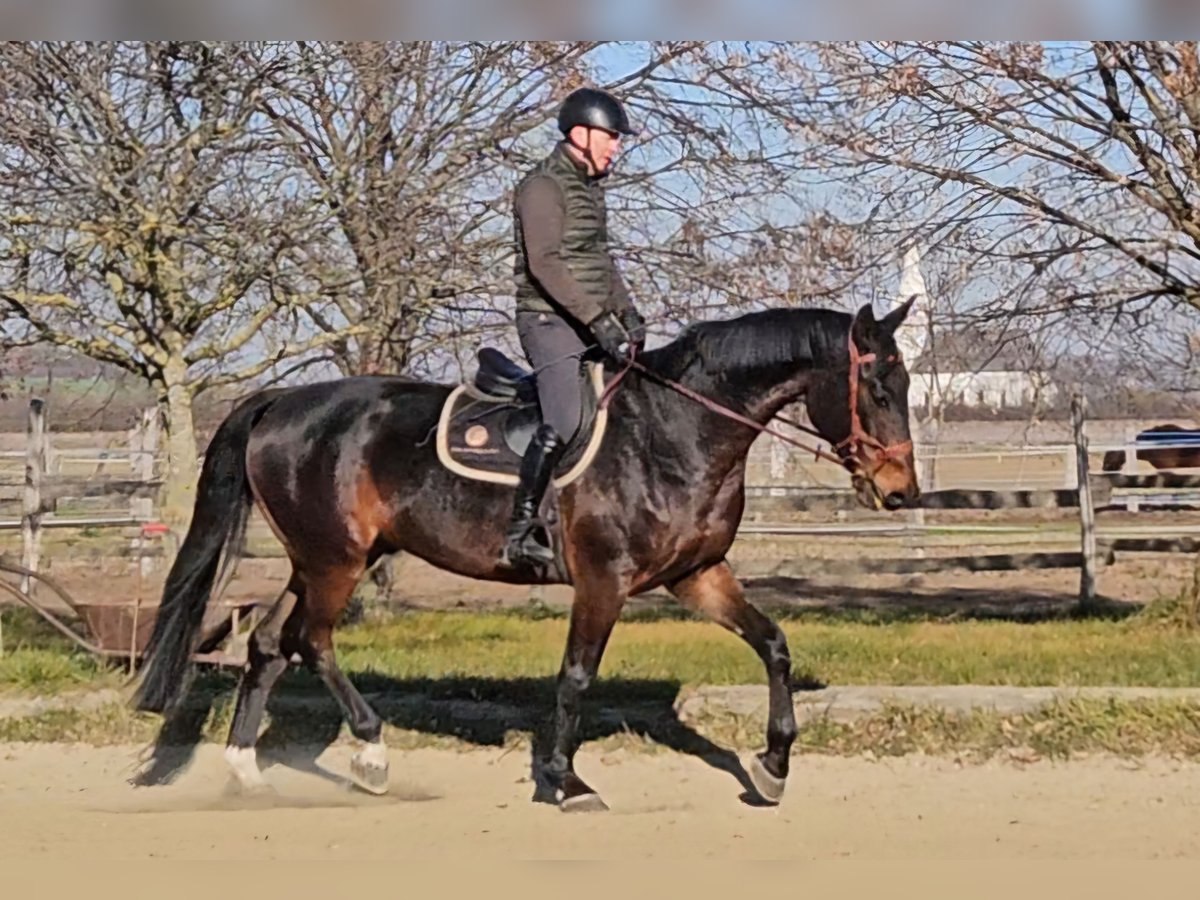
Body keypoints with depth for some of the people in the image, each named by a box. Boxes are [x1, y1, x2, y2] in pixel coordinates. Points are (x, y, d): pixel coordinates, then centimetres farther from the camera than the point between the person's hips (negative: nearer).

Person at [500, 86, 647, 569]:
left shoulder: (589, 186, 18)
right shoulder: (544, 186, -11)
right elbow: (544, 263, -21)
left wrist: (626, 312, 11)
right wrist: (598, 319, -26)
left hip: (591, 323, 10)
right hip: (550, 321, -10)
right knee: (563, 422, -22)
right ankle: (518, 532, -21)